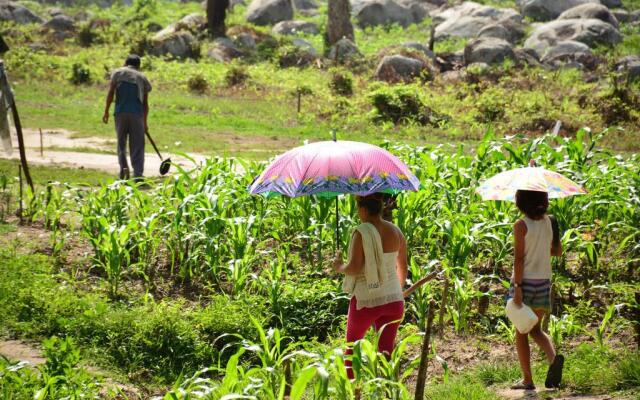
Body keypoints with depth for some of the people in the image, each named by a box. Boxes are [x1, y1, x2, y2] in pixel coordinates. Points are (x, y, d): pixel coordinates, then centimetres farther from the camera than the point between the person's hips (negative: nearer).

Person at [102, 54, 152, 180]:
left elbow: (110, 93, 2)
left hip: (120, 112, 0)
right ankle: (138, 174, -4)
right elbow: (145, 103, 15)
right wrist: (145, 122, 21)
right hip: (137, 113, 0)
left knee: (121, 142, 11)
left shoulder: (118, 73, 13)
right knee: (137, 145, 2)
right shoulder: (142, 77, 16)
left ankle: (123, 166, -9)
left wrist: (106, 111, 5)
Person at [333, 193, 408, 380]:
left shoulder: (361, 233, -15)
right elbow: (403, 266, 13)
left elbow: (354, 267, -21)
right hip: (393, 299, 4)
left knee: (352, 343, 18)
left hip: (366, 301, -4)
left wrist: (339, 267, -1)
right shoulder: (396, 232, 3)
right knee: (386, 349, 8)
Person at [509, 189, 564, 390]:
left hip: (524, 281, -5)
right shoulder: (549, 222, 2)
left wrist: (517, 287, -18)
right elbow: (558, 251, 11)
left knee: (521, 332, 7)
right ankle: (553, 357, -9)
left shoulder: (521, 226, -13)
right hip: (544, 281, 5)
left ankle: (527, 380, 7)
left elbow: (519, 258, -17)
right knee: (535, 329, 19)